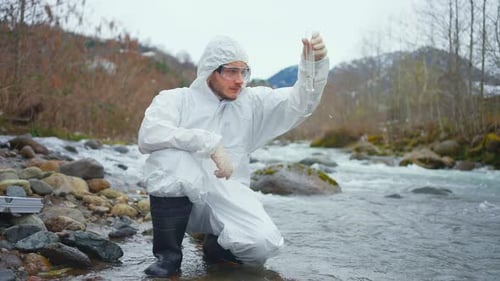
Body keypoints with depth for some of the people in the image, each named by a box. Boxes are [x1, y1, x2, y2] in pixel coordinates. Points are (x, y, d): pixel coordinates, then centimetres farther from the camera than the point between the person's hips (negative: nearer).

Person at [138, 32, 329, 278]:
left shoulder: (252, 103, 9)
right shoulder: (176, 99, 0)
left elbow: (300, 102, -2)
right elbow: (148, 136, -19)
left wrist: (316, 62, -21)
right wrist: (210, 143, -28)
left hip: (227, 199, 2)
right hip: (179, 198, -1)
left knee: (264, 244, -27)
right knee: (168, 153, -32)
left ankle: (216, 246, 10)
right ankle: (168, 254, -15)